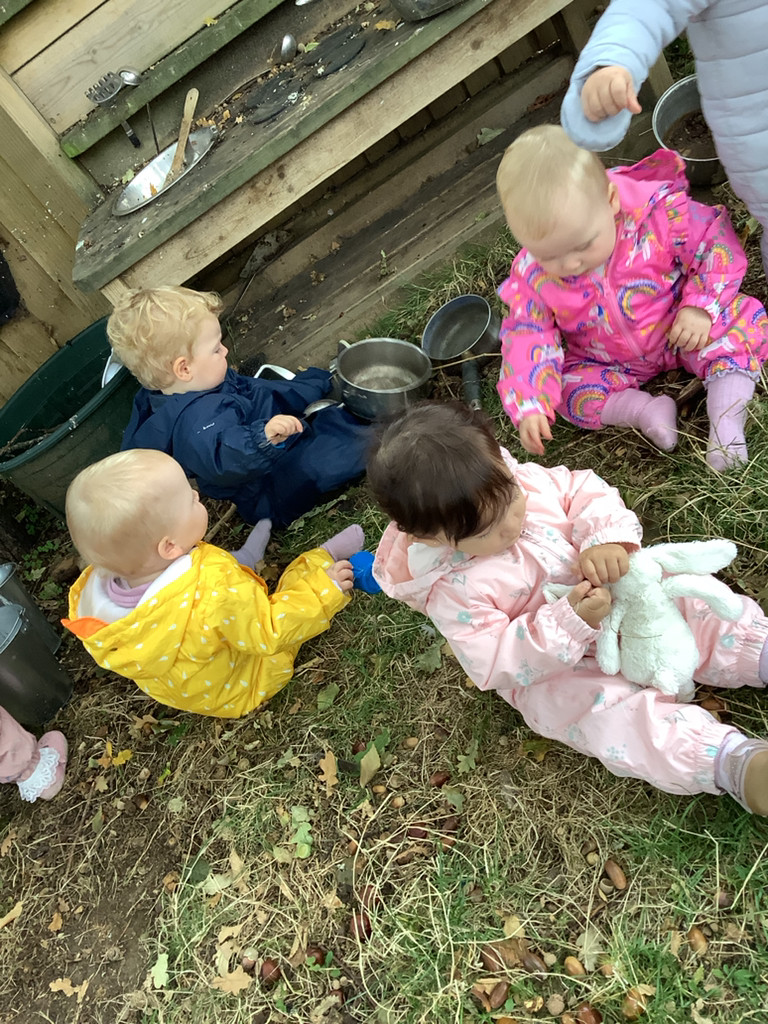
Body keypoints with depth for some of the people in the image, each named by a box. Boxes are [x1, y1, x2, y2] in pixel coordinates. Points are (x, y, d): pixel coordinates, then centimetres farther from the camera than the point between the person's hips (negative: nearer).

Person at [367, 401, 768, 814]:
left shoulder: (527, 480, -13)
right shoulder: (453, 591, -27)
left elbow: (586, 493, -5)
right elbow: (497, 664, -25)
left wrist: (609, 538, -28)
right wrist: (571, 623, -36)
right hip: (551, 674, -6)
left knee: (695, 609, -8)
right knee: (616, 713, -28)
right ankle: (734, 762, -33)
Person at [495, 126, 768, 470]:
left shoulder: (659, 210, -28)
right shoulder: (532, 274, -22)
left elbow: (714, 242, -16)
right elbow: (526, 336, -17)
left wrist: (701, 307, -29)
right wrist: (528, 405, -27)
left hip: (683, 331, -2)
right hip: (611, 364, 2)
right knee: (568, 389, -15)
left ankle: (726, 420, -23)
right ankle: (645, 409, -19)